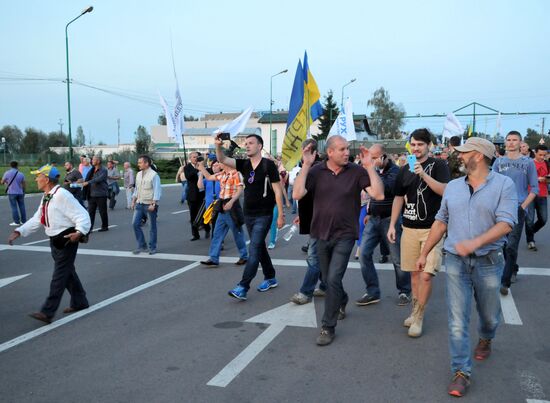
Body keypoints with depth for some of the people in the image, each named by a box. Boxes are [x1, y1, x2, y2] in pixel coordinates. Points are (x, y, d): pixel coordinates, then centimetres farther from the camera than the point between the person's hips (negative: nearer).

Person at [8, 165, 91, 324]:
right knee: (68, 272, 18)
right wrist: (19, 231, 6)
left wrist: (80, 232, -37)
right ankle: (79, 302, 32)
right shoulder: (46, 197, 10)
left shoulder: (62, 195, -19)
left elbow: (81, 215, -22)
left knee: (59, 276, -5)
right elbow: (37, 219, 15)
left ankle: (47, 312, -4)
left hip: (67, 240, -10)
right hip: (55, 241, 10)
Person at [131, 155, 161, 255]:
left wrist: (153, 204, -20)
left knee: (152, 227, 4)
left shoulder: (154, 175, -11)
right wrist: (133, 201, 13)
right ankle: (141, 246, 11)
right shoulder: (138, 174, 11)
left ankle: (152, 248, 15)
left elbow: (157, 190, -15)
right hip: (139, 204, 7)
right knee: (135, 224, -1)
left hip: (150, 205, -6)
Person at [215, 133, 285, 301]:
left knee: (254, 250, -10)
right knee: (260, 247, 16)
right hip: (248, 214, 7)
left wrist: (281, 215, -12)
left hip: (263, 215, -7)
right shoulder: (244, 164, 6)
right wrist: (218, 146, -23)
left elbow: (277, 191, -11)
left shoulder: (268, 165, -10)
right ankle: (270, 278, 31)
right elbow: (223, 160, -3)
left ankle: (243, 287, -11)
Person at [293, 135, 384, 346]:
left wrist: (370, 167, -19)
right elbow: (297, 194, -17)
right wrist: (305, 166, -20)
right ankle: (342, 300, 50)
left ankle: (328, 328, 2)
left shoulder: (357, 171, -8)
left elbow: (379, 195, -16)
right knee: (328, 279, 19)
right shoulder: (316, 171, -6)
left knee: (333, 279, -11)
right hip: (322, 234, 3)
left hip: (344, 235, -3)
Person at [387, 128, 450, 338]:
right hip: (409, 228, 4)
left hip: (432, 228, -4)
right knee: (414, 273, 10)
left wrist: (423, 174, -25)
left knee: (426, 275, -10)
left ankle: (417, 317, 3)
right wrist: (392, 225, 10)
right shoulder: (404, 170, 11)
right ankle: (416, 312, 23)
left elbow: (444, 191, -15)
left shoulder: (438, 165, -2)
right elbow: (398, 198, 15)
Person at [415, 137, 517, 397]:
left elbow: (506, 224, -18)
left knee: (489, 314, 18)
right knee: (457, 320, -1)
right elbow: (441, 222, 12)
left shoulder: (504, 185, -8)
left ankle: (485, 339, 50)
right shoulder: (452, 187, 6)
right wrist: (424, 253, 11)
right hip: (455, 260, 2)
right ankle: (461, 372, 8)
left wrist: (476, 242, -32)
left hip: (488, 261, -2)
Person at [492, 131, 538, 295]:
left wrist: (523, 206, -8)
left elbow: (534, 188, 1)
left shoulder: (528, 162, 1)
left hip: (518, 209, -3)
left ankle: (505, 282, -9)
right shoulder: (499, 162, 7)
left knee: (511, 246, -11)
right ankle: (513, 269, 34)